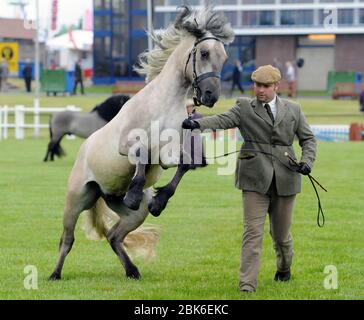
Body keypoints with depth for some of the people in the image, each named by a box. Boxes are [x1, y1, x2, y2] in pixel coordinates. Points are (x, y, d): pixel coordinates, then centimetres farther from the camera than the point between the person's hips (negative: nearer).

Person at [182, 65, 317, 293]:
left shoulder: (293, 109, 9)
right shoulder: (245, 107, 3)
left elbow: (308, 138, 13)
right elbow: (223, 120, -14)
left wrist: (307, 161, -7)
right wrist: (198, 124, -34)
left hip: (285, 179, 2)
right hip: (255, 179, -2)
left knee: (281, 233, 13)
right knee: (253, 233, -10)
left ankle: (284, 269, 42)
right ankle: (247, 285, -11)